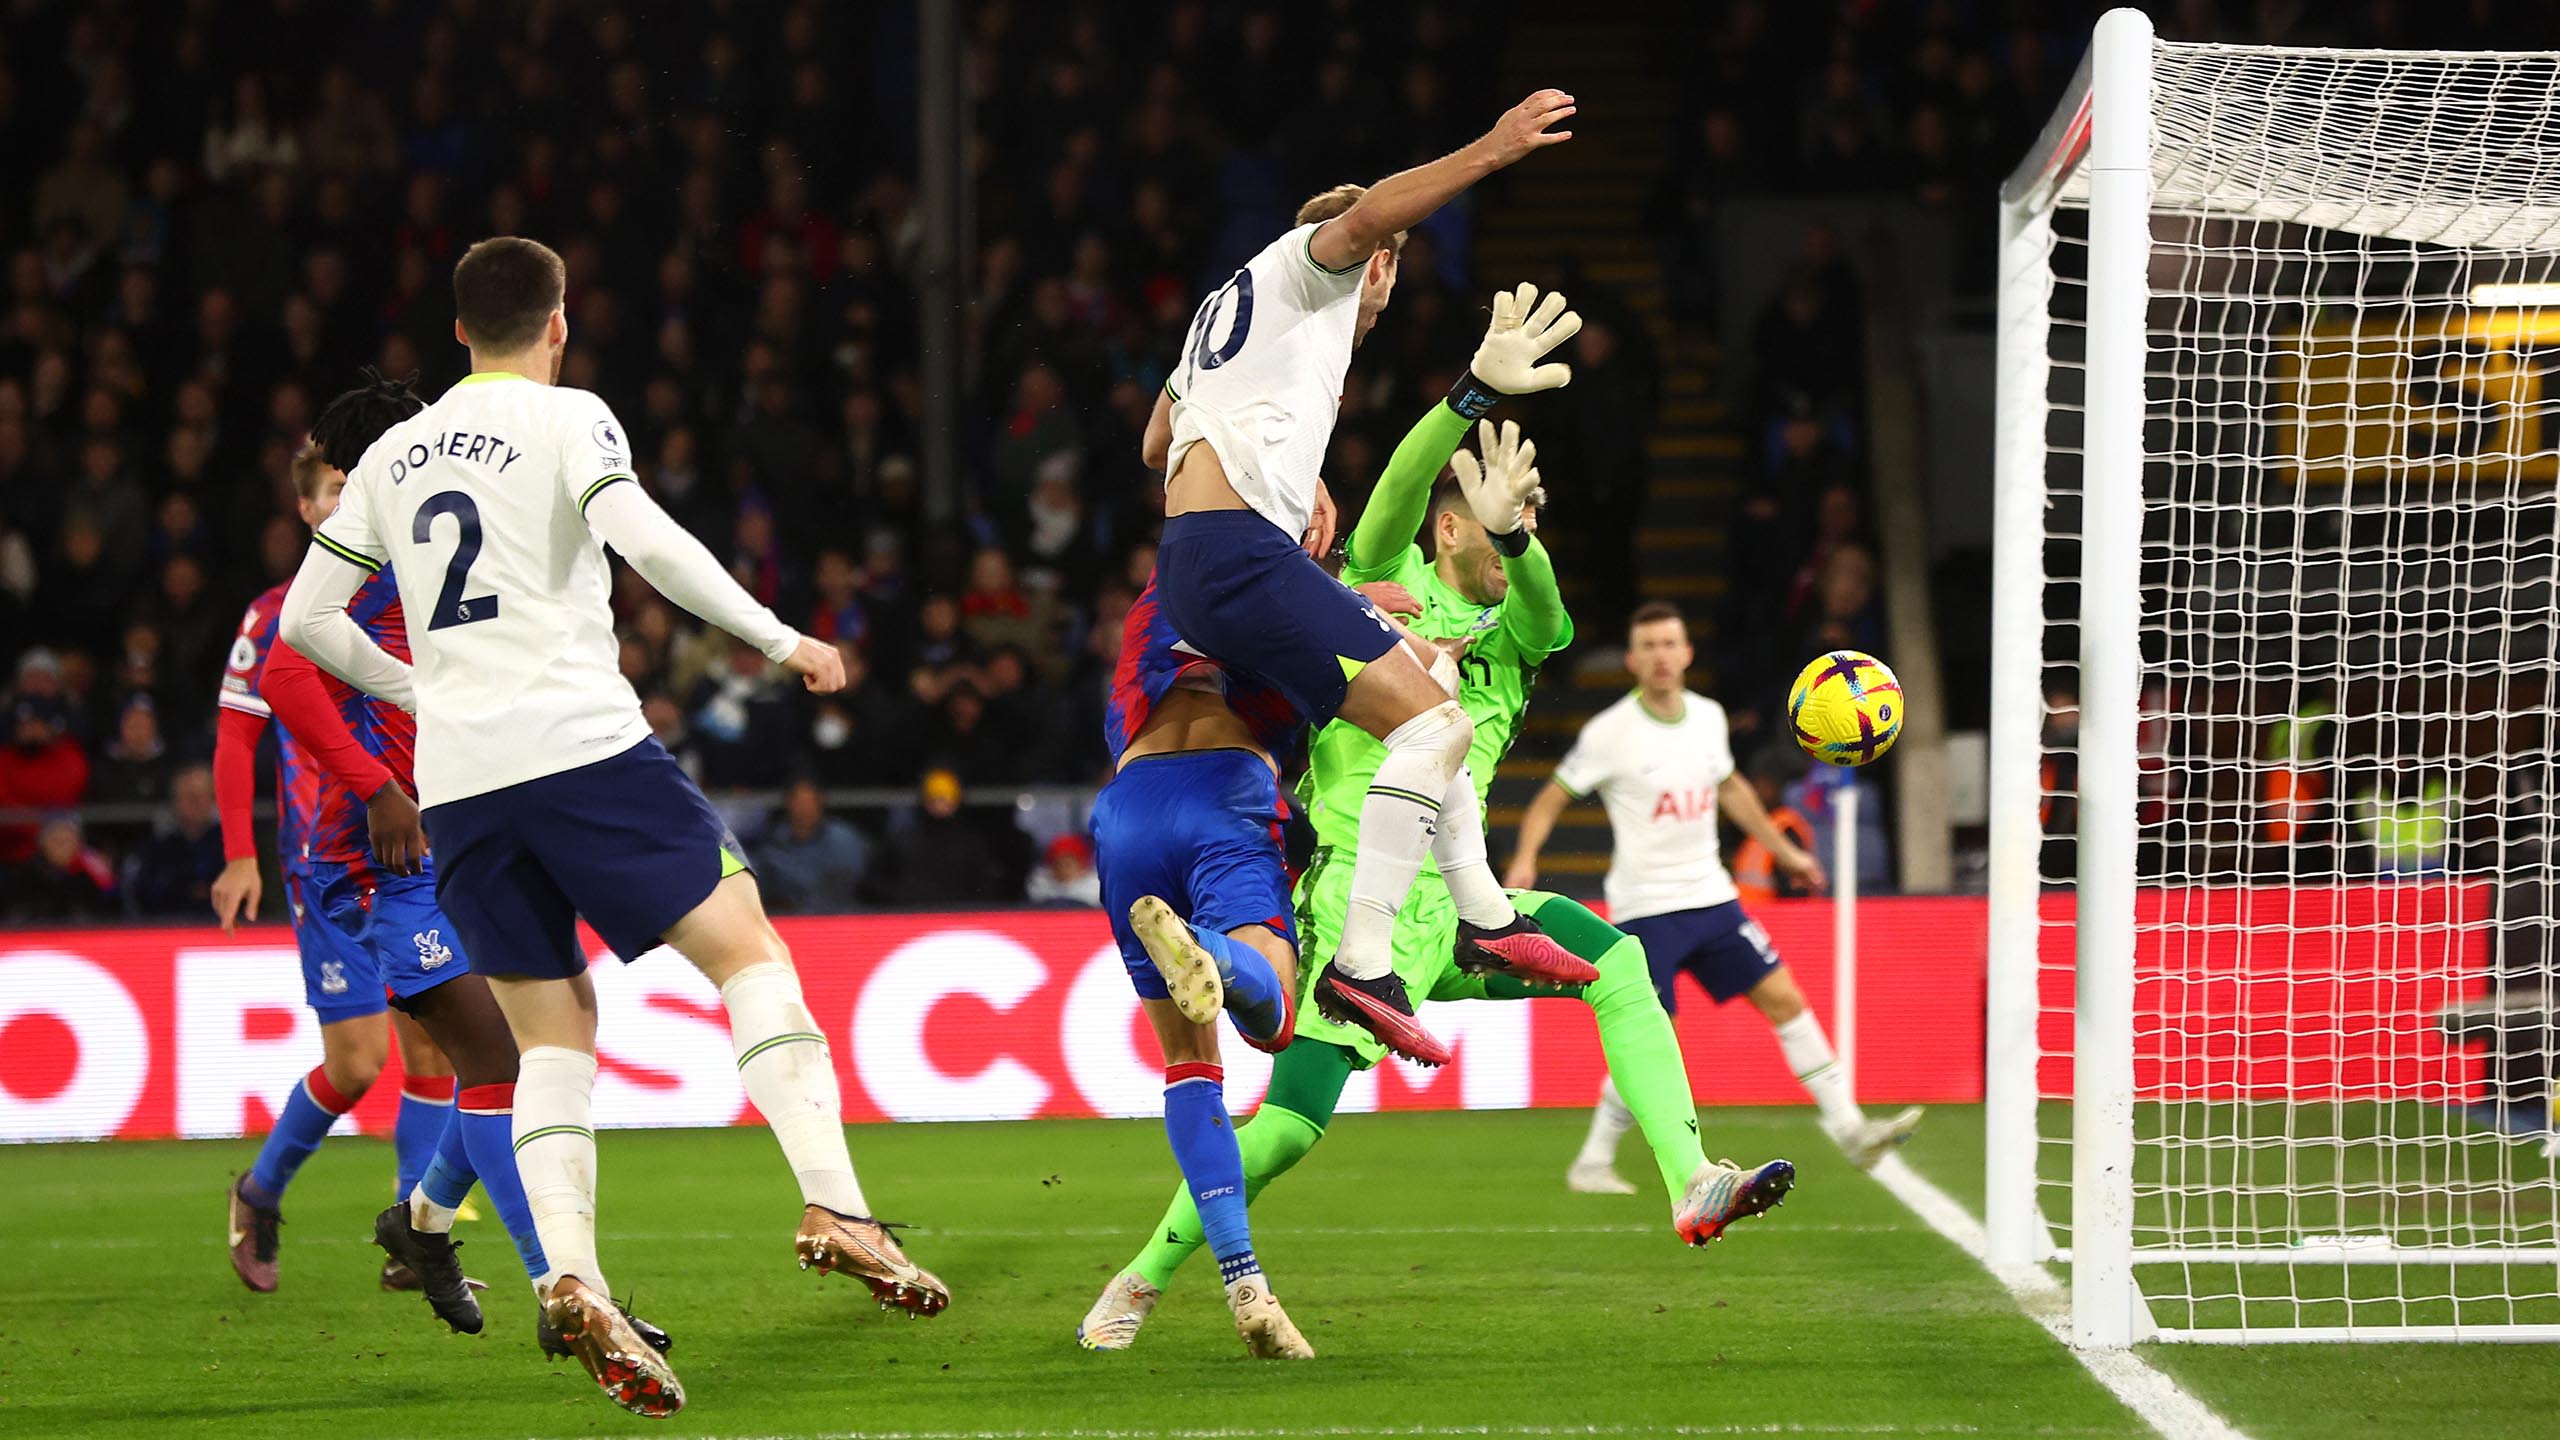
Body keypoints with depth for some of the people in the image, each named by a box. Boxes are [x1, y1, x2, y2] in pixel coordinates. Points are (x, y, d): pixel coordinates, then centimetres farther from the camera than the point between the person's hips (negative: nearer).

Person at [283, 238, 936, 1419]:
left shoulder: (394, 454, 19)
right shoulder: (567, 418, 2)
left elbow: (308, 618, 21)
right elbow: (640, 535, -15)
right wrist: (780, 639, -8)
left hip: (455, 780, 5)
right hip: (579, 742, -5)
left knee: (554, 1033, 9)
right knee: (747, 949, 0)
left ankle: (570, 1277, -12)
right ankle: (833, 1207, -18)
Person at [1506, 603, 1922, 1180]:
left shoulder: (1708, 717, 5)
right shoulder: (1610, 733, -12)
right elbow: (1549, 801, -6)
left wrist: (1784, 851, 28)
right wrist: (1525, 860, -23)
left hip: (1710, 896, 6)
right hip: (1645, 909, -6)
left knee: (1784, 998, 1)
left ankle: (1848, 1128, 8)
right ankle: (1593, 1162, 7)